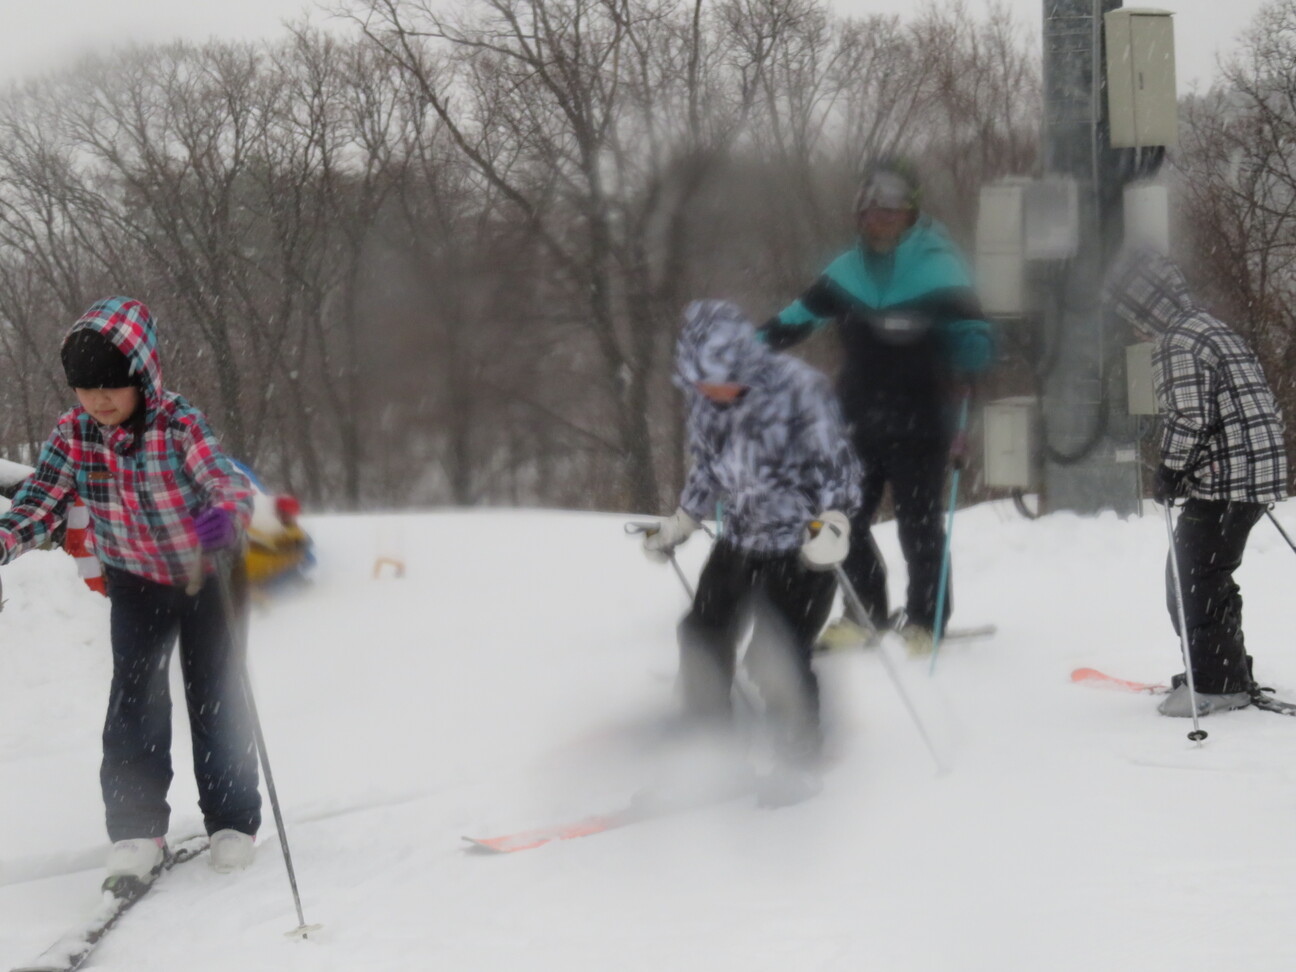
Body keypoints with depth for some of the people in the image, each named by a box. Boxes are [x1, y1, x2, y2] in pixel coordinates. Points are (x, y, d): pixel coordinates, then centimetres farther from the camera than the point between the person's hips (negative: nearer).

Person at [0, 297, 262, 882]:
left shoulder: (179, 425, -26)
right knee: (135, 694, -11)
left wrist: (226, 515, -61)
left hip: (206, 575, -2)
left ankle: (232, 822, 20)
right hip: (136, 582, 2)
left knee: (215, 698, 4)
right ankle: (137, 829, -6)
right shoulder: (73, 433, -16)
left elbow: (228, 482, -37)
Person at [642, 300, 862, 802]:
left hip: (800, 549, -7)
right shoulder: (705, 400, -1)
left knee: (775, 659, -13)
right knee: (702, 643, 6)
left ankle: (799, 765, 8)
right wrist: (677, 526, 19)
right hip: (736, 544, 7)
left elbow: (837, 464, -15)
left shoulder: (799, 388, -20)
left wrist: (833, 524, -28)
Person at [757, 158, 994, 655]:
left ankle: (924, 621, 14)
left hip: (919, 425, -5)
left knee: (918, 522, 0)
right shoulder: (849, 270, 6)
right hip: (859, 422, 5)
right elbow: (800, 316, 16)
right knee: (845, 519, 6)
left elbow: (974, 335, -9)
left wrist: (962, 369, -29)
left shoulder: (937, 267, -7)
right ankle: (866, 612, 21)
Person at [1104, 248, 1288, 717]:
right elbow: (1265, 405, 25)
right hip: (1259, 473, 10)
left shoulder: (1179, 343, -13)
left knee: (1196, 580, -4)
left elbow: (1189, 418, -21)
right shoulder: (1215, 330, 20)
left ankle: (1216, 682, -4)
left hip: (1224, 482, -10)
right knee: (1205, 575, 19)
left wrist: (1170, 469, -11)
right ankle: (1229, 675, 25)